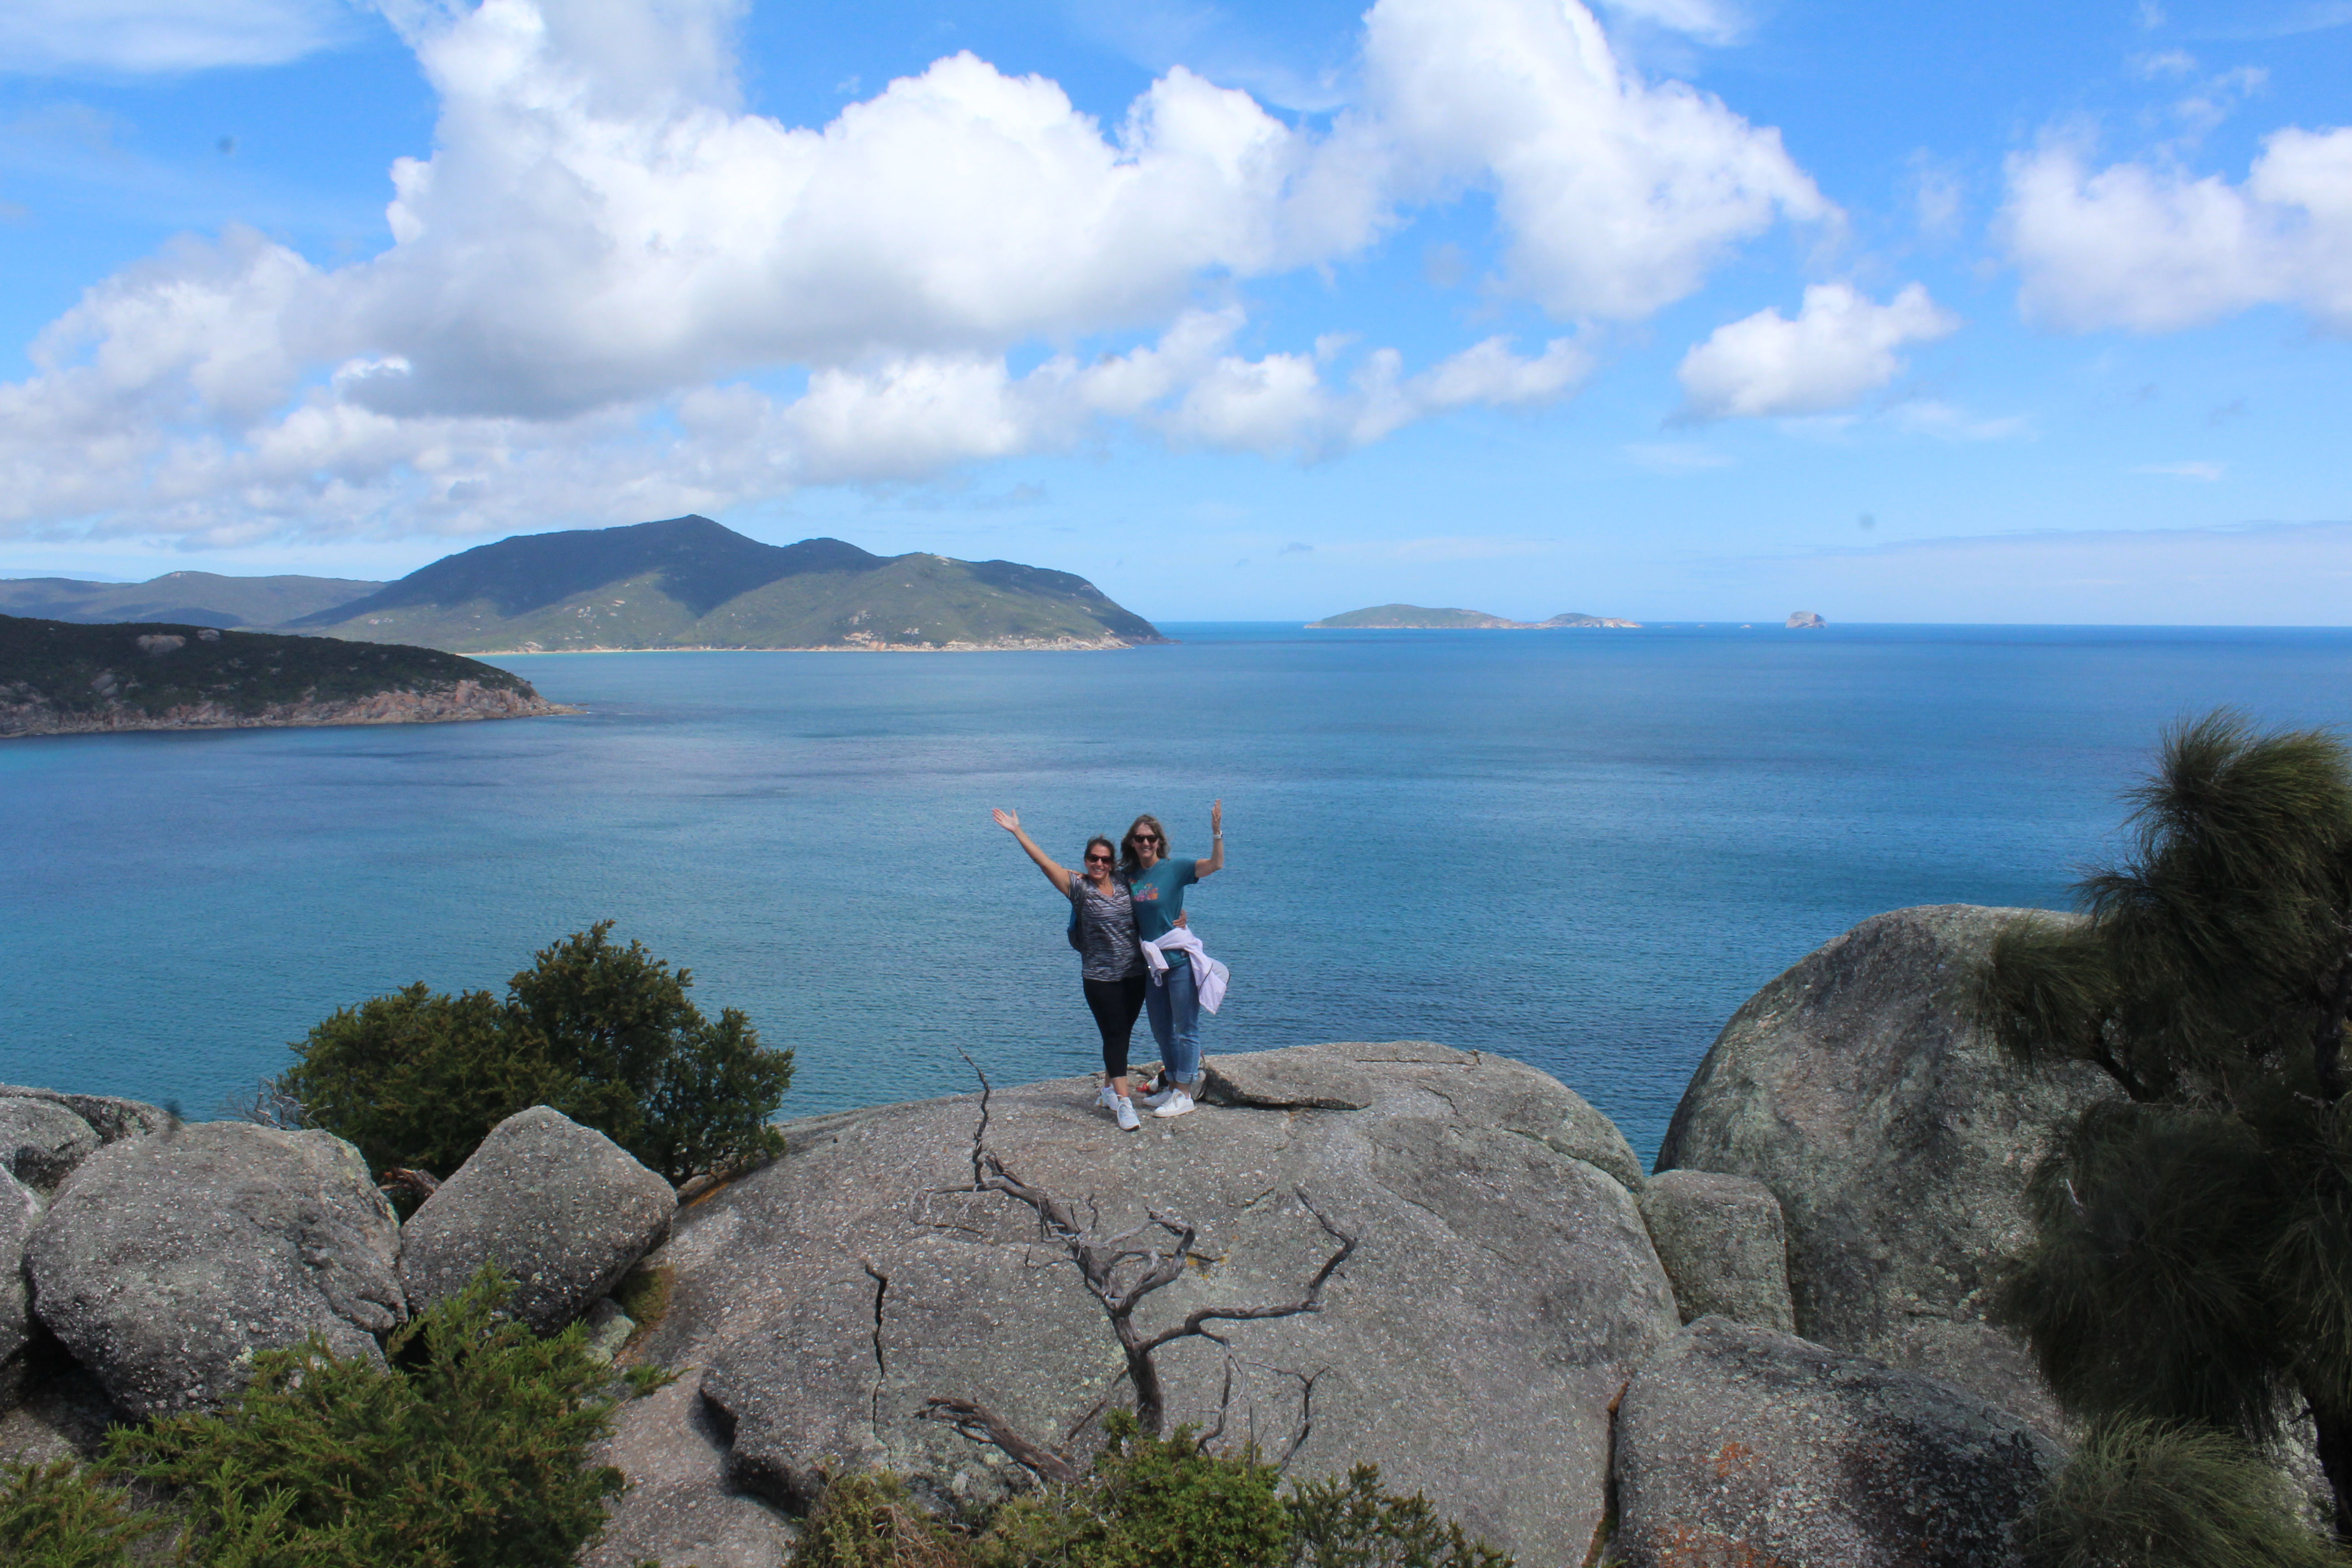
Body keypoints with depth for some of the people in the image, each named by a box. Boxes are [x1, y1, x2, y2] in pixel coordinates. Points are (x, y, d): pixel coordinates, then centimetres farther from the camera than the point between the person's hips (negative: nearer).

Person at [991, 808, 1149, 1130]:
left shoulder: (1125, 885, 5)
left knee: (1123, 1034, 11)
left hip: (1135, 974, 4)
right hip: (1100, 979, -4)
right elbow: (1045, 862, -10)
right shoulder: (1080, 889, -6)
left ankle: (1109, 1090, 27)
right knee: (1114, 1035, -7)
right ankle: (1123, 1103, -7)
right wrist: (1018, 832, -12)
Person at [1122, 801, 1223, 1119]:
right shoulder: (1127, 876, 4)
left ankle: (1185, 1094, 9)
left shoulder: (1174, 868, -10)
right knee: (1162, 1031, 17)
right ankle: (1173, 1086, 30)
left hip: (1180, 959, -6)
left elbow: (1216, 864, -19)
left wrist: (1216, 831, -32)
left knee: (1186, 1029, 1)